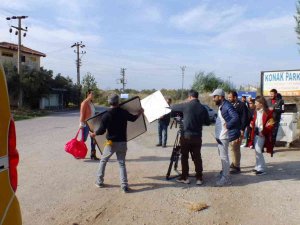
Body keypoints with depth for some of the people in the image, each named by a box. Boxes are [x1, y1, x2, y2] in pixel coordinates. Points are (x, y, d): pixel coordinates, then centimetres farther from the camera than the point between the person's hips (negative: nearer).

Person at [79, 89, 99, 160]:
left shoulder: (91, 103, 13)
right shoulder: (84, 103, -12)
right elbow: (82, 114, -15)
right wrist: (81, 124, -18)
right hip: (86, 124, -8)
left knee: (93, 139, 6)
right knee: (84, 139, 1)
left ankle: (93, 155, 12)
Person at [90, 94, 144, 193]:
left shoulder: (106, 115, -12)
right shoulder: (124, 112, -2)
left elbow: (102, 130, -11)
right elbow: (133, 118, 18)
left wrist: (94, 134, 10)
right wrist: (140, 113, 37)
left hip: (111, 143, -2)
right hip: (122, 142, 2)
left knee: (103, 161, 17)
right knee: (122, 163, 10)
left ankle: (99, 182, 25)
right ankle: (124, 185, 4)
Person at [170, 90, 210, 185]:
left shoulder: (186, 105, -7)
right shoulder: (203, 108, 1)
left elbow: (172, 107, 5)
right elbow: (207, 123, 10)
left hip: (186, 135, -2)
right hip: (197, 136, 3)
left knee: (184, 156, 9)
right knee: (197, 157, 10)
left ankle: (185, 177, 13)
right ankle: (199, 178, 12)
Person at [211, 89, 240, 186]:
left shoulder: (227, 106, -19)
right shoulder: (221, 106, 12)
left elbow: (236, 117, -28)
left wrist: (227, 125, -22)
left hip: (224, 136, -10)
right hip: (220, 135, 10)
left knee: (224, 156, -6)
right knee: (222, 155, 22)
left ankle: (226, 179, 1)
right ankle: (223, 172, 37)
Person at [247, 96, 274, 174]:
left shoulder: (268, 112, -12)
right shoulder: (256, 111, 11)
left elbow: (271, 124, -14)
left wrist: (263, 132, -20)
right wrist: (252, 123, 3)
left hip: (261, 134, -8)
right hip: (255, 133, 8)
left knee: (258, 151, -11)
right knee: (257, 151, 15)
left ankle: (261, 169, -2)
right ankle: (258, 167, 26)